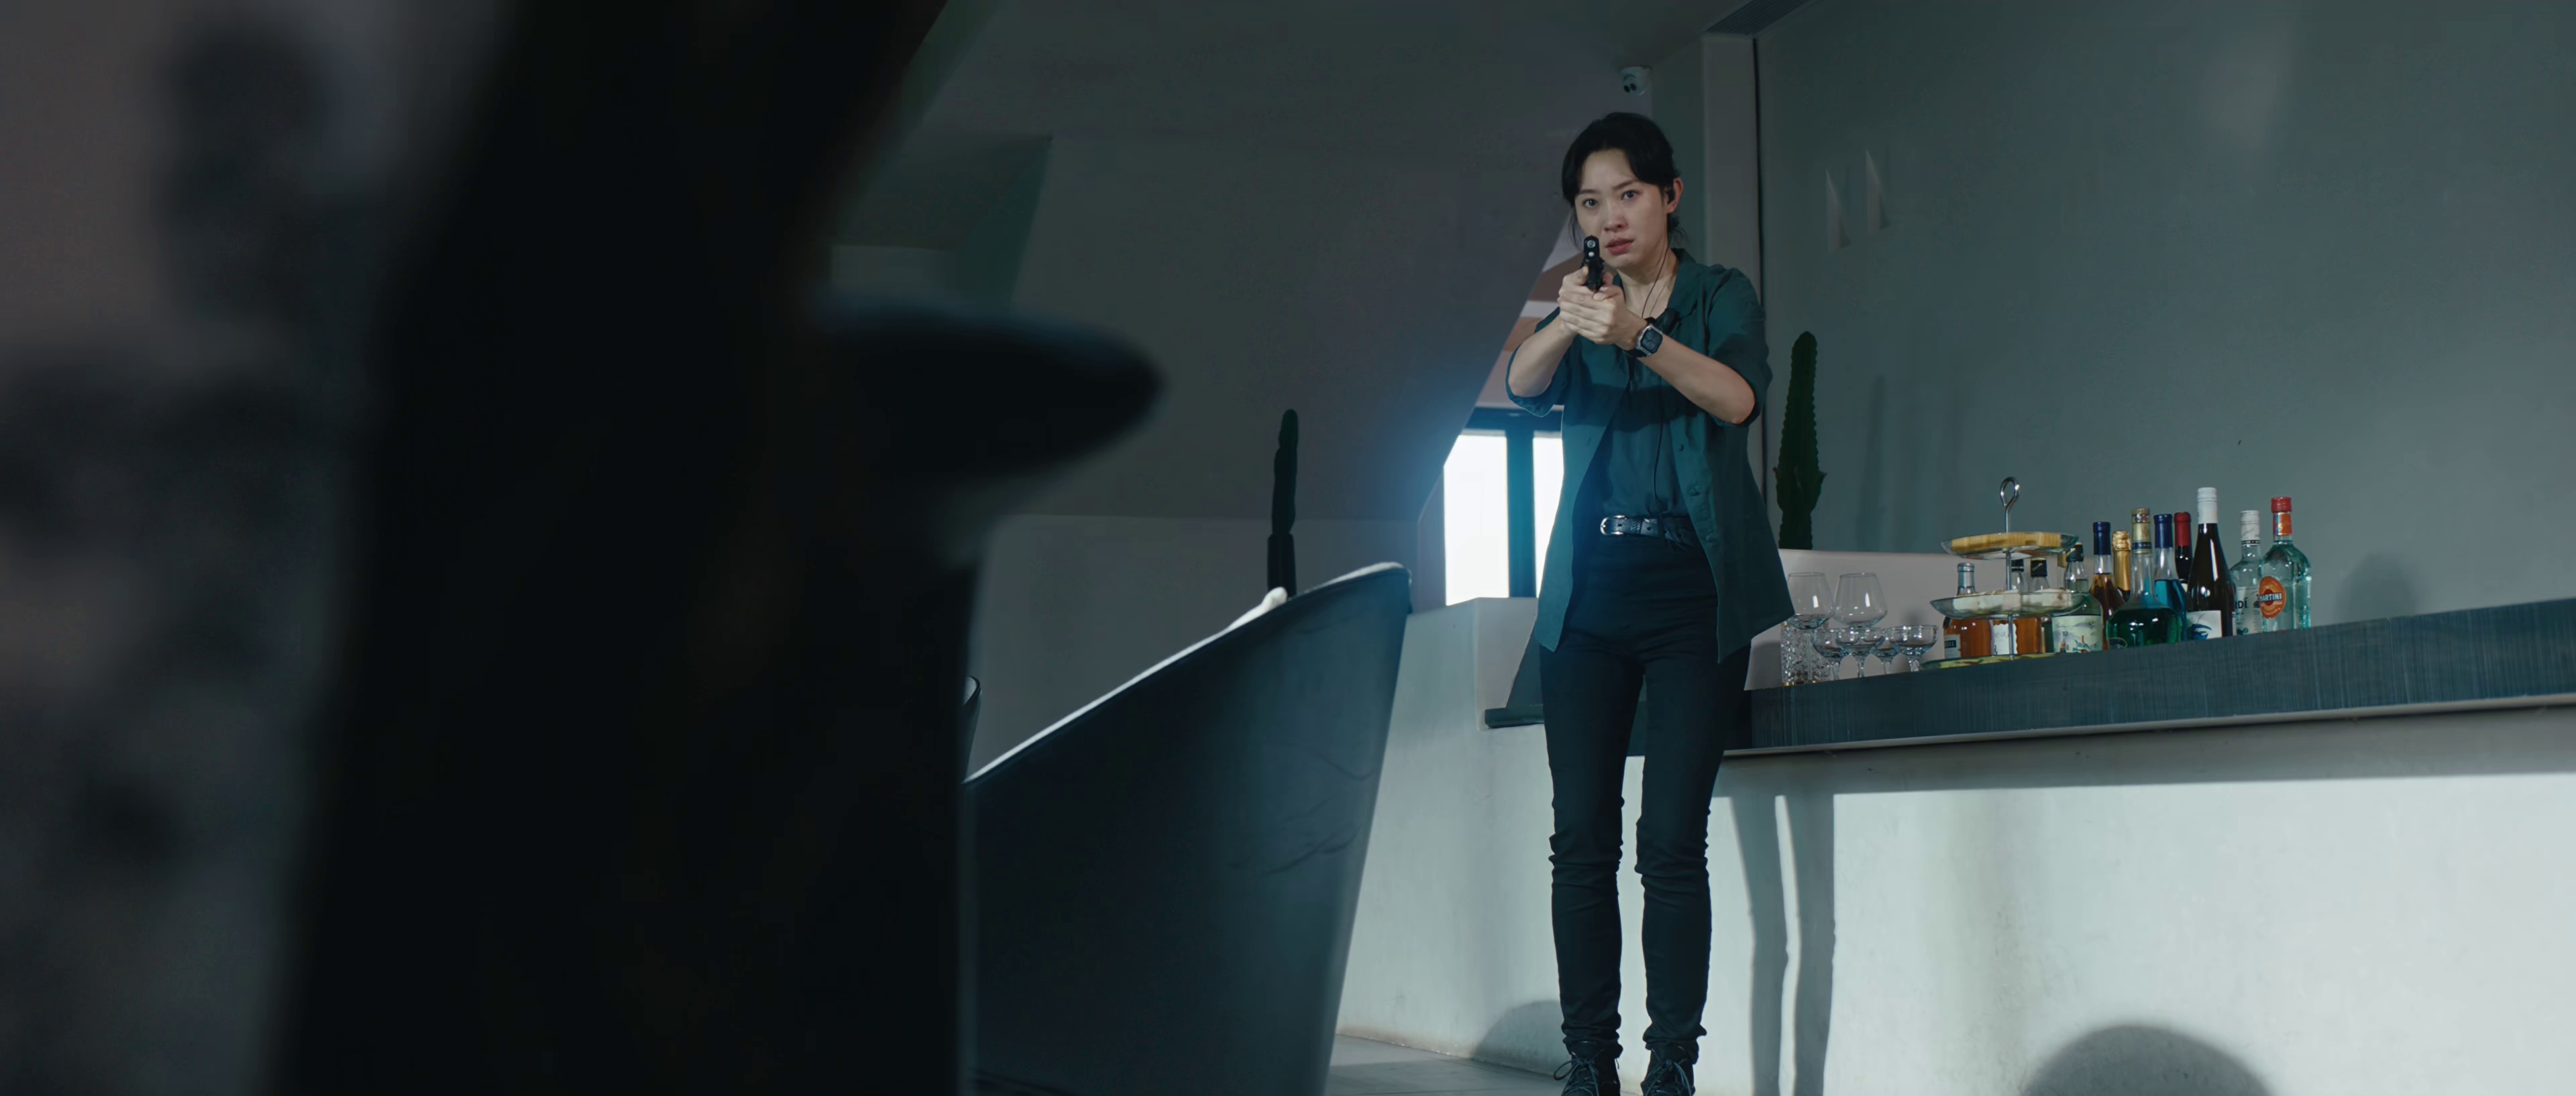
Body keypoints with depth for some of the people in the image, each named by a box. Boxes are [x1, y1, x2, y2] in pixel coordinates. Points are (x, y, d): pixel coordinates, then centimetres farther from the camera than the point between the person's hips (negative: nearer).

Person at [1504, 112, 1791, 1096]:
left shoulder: (1720, 296, 6)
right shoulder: (1578, 310, 14)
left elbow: (1738, 396, -15)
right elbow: (1526, 386, -8)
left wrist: (1640, 337, -32)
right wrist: (1565, 325, -30)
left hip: (1693, 592, -3)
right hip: (1589, 591, 3)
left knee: (1671, 840, -10)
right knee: (1580, 839, -1)